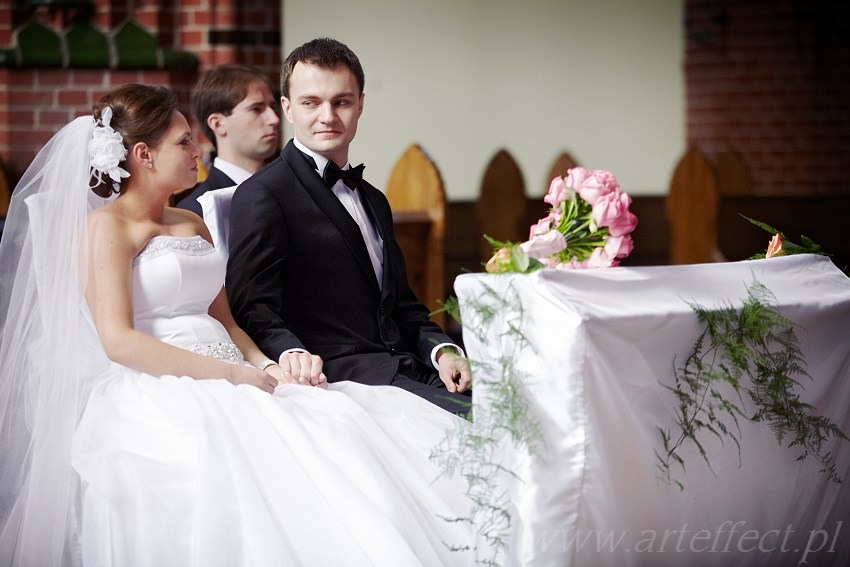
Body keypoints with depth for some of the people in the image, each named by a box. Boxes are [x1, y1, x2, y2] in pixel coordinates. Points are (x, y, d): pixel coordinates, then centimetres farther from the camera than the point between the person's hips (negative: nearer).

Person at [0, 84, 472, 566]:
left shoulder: (192, 225, 22)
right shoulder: (106, 226, -2)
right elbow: (119, 341, -14)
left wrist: (267, 366, 0)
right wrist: (232, 374, -16)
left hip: (227, 390, 8)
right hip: (159, 401, -8)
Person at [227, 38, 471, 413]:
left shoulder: (374, 202, 27)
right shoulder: (262, 196, -1)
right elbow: (252, 308, -11)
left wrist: (441, 349, 7)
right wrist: (291, 352, -32)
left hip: (408, 368, 8)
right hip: (336, 376, -8)